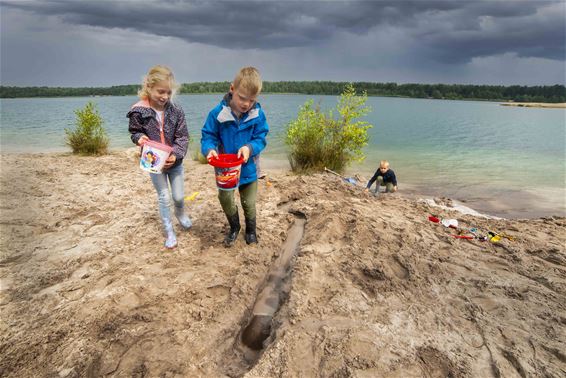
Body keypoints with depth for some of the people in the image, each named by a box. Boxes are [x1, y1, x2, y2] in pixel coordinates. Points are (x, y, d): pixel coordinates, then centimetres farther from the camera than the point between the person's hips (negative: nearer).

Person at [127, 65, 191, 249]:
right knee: (164, 198, 5)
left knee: (179, 196, 12)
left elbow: (182, 137, -9)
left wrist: (175, 154, -24)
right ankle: (169, 232, 22)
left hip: (174, 161, 1)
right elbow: (134, 131, 2)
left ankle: (180, 213, 47)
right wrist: (139, 138, -22)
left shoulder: (176, 111, -11)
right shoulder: (139, 111, -13)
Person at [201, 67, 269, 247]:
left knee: (249, 203, 14)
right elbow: (208, 136, -8)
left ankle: (251, 229, 42)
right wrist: (209, 149, -29)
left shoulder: (258, 115, -15)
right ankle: (234, 227, 36)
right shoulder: (218, 113, -16)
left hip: (248, 169, 0)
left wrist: (249, 147, -29)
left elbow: (261, 138, -9)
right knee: (225, 200, 7)